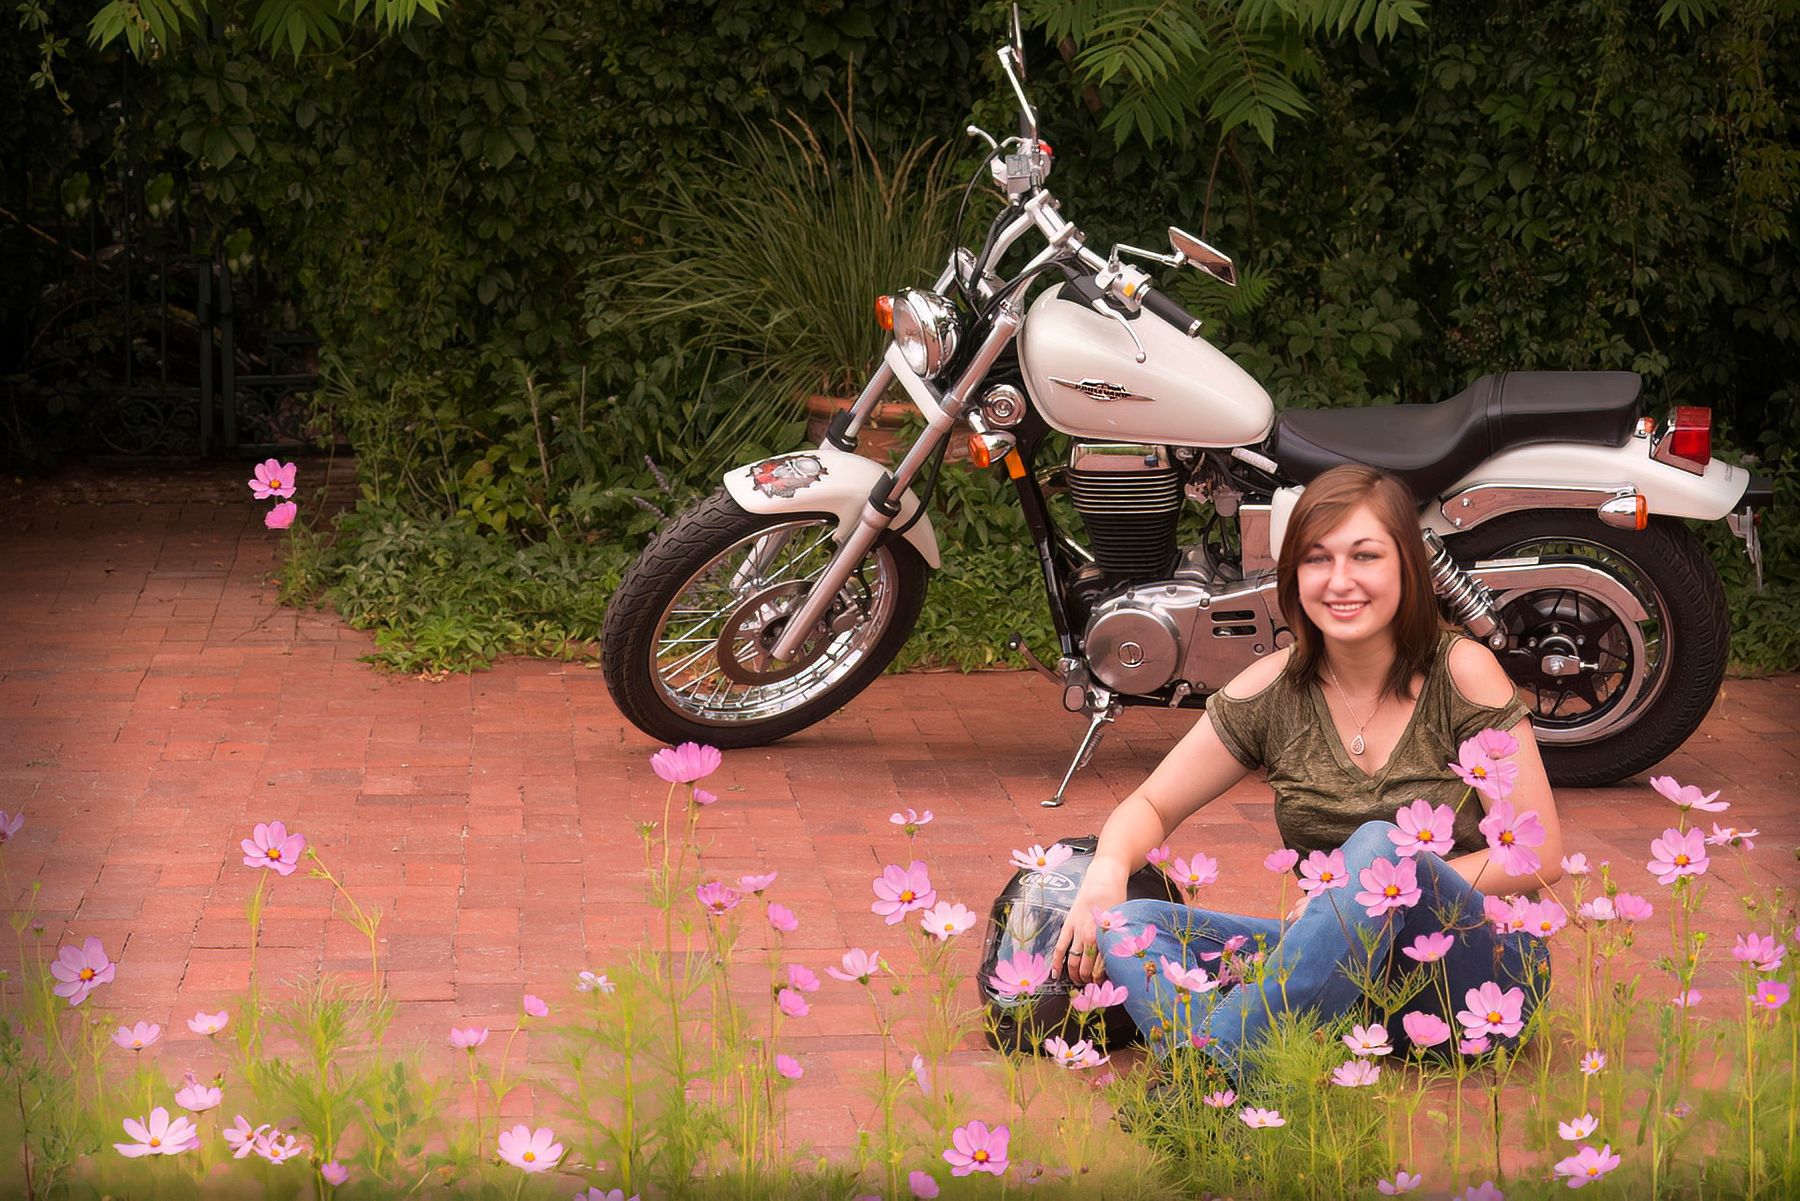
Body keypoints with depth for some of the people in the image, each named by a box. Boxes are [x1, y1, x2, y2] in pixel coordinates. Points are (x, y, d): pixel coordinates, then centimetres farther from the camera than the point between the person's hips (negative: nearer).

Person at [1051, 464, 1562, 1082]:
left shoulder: (1460, 672, -7)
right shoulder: (1277, 689, 2)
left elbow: (1541, 856, -8)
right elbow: (1151, 805, 9)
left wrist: (1389, 882, -18)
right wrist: (1107, 871, -15)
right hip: (1345, 972, 4)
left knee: (1378, 845, -34)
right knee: (1123, 923, -16)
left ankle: (1217, 1057, -39)